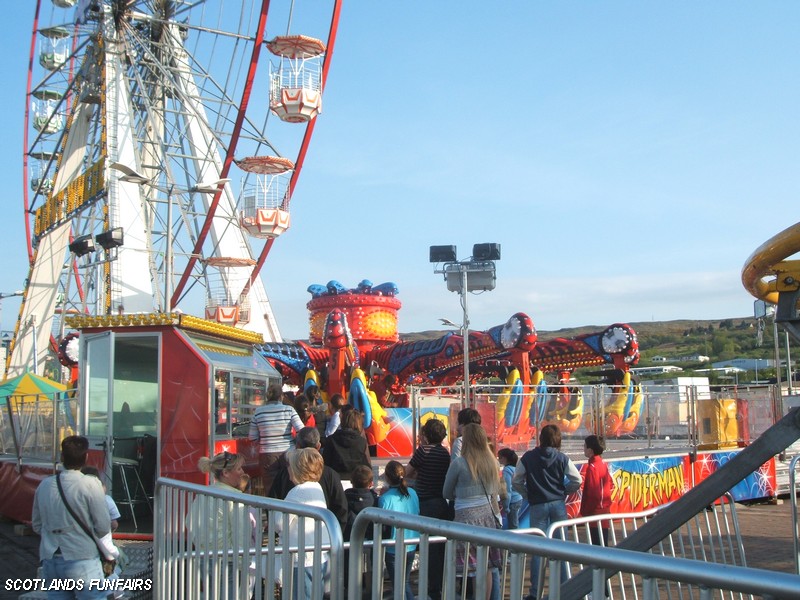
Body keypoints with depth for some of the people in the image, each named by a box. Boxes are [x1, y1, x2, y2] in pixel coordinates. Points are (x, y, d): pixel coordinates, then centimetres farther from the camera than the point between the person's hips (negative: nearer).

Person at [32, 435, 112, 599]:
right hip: (81, 560, -5)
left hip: (50, 561, 5)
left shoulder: (44, 485, 5)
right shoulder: (91, 484, -11)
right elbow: (103, 528, -9)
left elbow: (37, 525, 14)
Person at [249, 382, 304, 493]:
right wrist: (294, 441, 7)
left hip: (267, 455, 0)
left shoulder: (258, 412, -1)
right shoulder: (289, 410, -5)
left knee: (270, 489, 5)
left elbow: (253, 438, 2)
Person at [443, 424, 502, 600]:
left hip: (467, 516, -5)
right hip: (488, 514, 5)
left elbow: (447, 494, 1)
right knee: (490, 564, 10)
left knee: (473, 566, 0)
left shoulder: (459, 463, -11)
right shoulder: (491, 461, 3)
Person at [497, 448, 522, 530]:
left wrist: (506, 507, -15)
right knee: (515, 524, 16)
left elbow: (507, 490, -18)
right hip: (519, 499, 8)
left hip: (512, 501, -8)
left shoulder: (507, 470, -16)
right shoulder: (515, 468, 8)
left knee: (512, 526, -2)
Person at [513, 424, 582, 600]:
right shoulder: (562, 458, -1)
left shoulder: (528, 457, -2)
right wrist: (564, 491, 12)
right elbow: (577, 481, -2)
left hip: (538, 506, -1)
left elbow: (516, 482, 0)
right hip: (558, 504, 1)